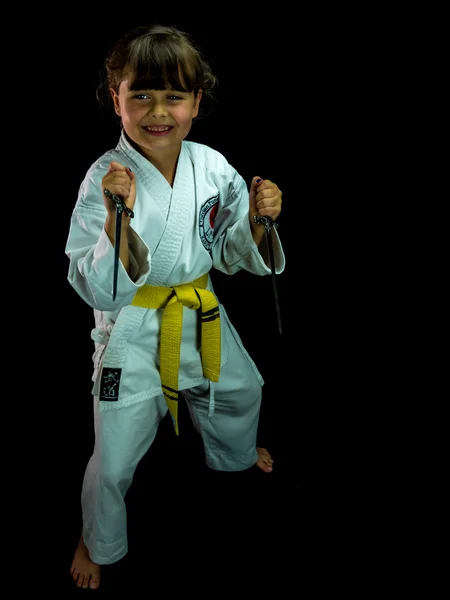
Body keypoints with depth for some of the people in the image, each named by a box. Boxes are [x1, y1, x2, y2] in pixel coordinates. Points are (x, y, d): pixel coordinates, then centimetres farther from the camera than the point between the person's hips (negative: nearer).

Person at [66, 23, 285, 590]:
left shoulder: (213, 167, -9)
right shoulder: (105, 179, -22)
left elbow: (229, 255, 3)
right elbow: (99, 290, -25)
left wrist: (257, 219, -17)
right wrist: (119, 216, -38)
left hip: (202, 317, 5)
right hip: (133, 332, -5)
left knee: (241, 394, 29)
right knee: (114, 461, 6)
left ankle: (234, 456, 66)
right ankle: (99, 542, 40)